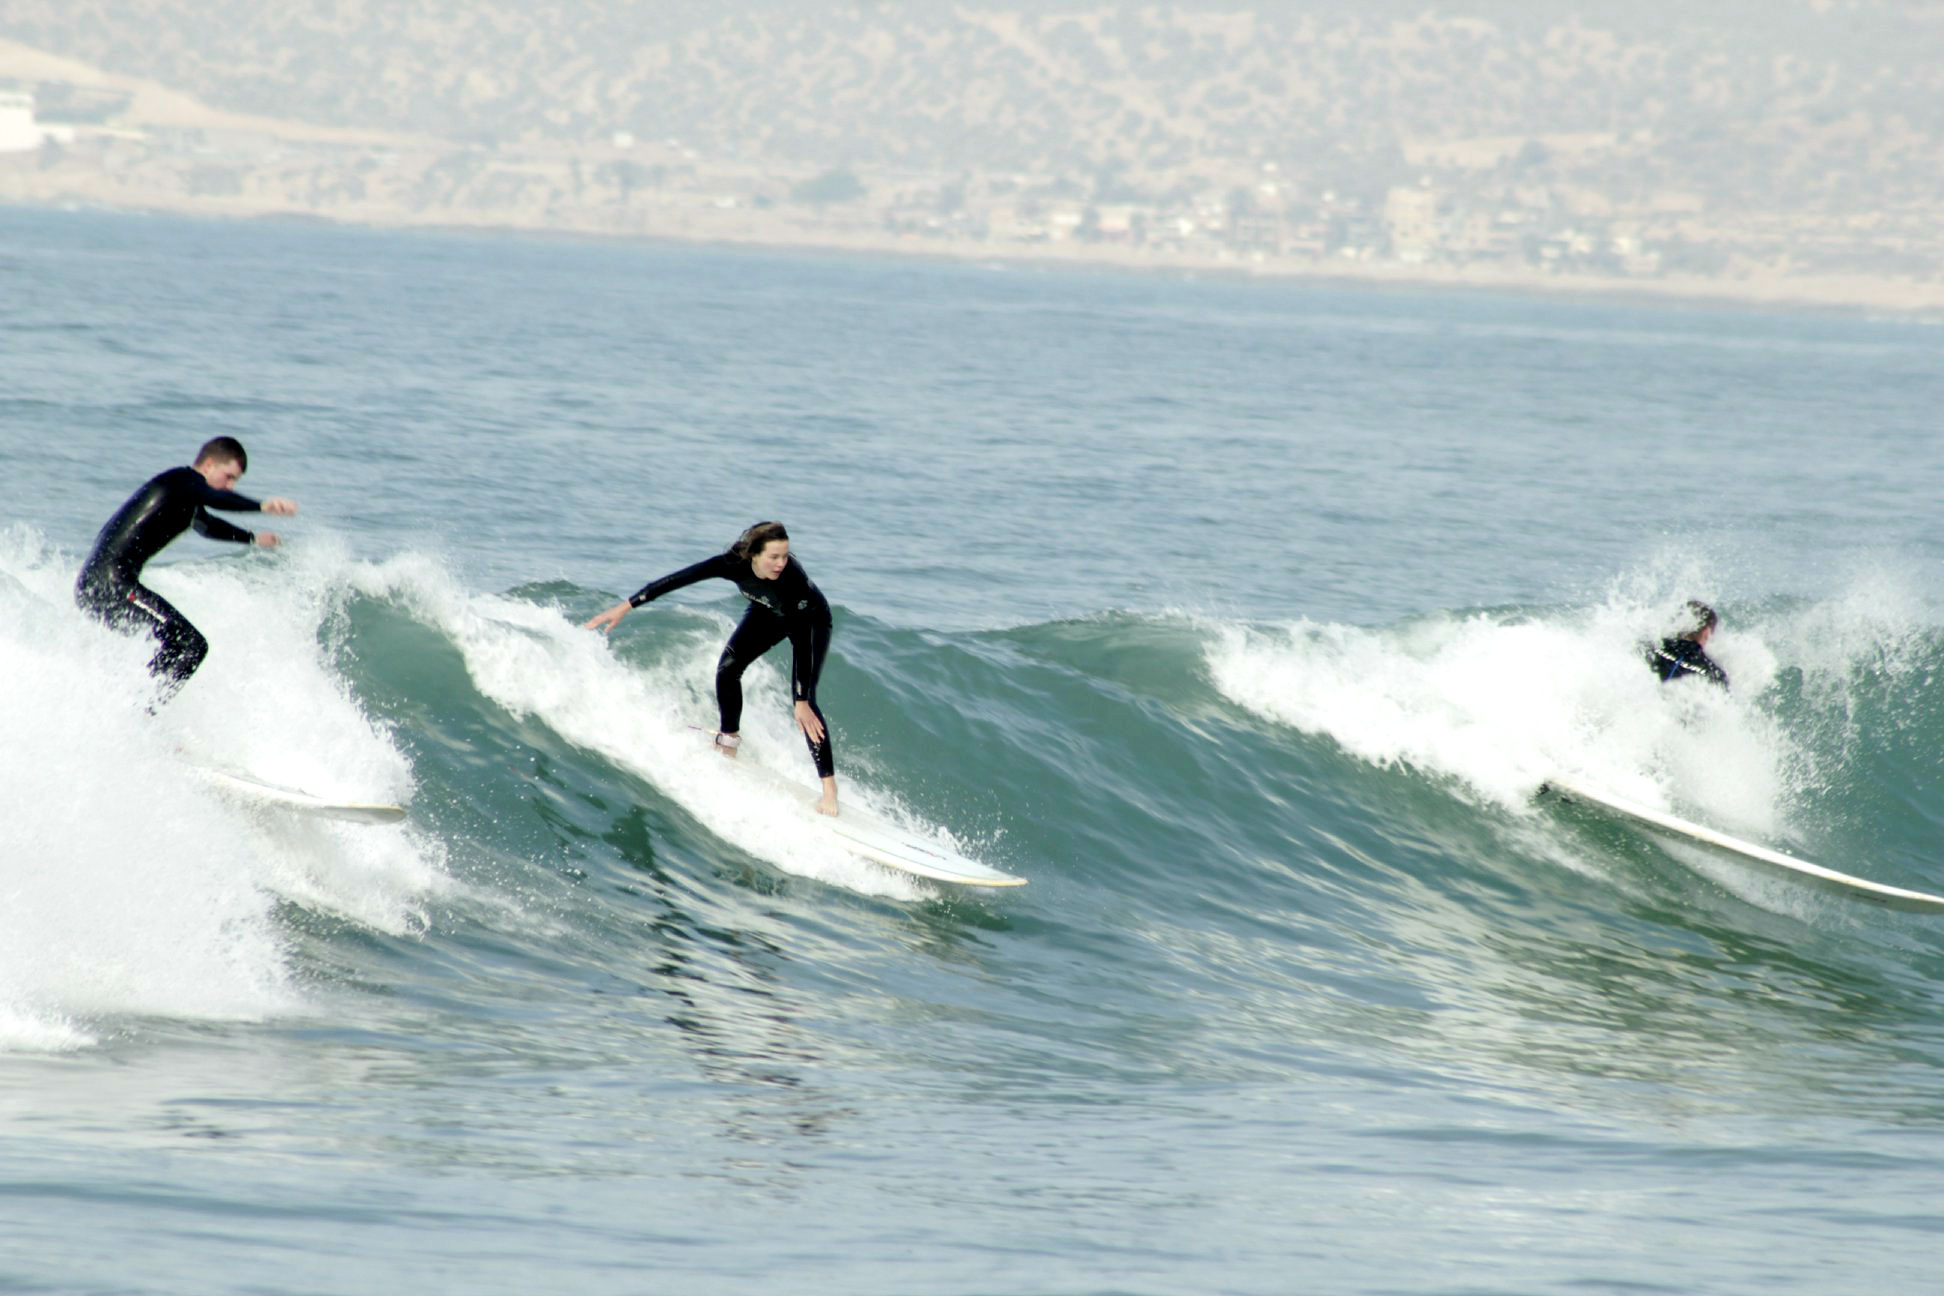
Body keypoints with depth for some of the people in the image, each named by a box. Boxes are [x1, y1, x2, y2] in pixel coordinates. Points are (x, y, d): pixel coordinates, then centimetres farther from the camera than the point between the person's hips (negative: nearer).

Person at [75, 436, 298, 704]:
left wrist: (252, 538, 60)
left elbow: (207, 525, 46)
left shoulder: (189, 501, 23)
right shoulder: (183, 481, -8)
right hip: (110, 583, -11)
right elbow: (213, 497, -32)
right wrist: (263, 506, -48)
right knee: (191, 646, -18)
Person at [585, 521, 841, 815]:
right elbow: (675, 580, -27)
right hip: (768, 614, 4)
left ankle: (829, 788, -17)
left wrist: (802, 702, -41)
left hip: (810, 622, -4)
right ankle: (729, 740, 9)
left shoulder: (794, 578, -41)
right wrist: (624, 608, -28)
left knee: (804, 697, -17)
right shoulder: (735, 563, -33)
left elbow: (803, 644, -39)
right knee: (728, 666, -15)